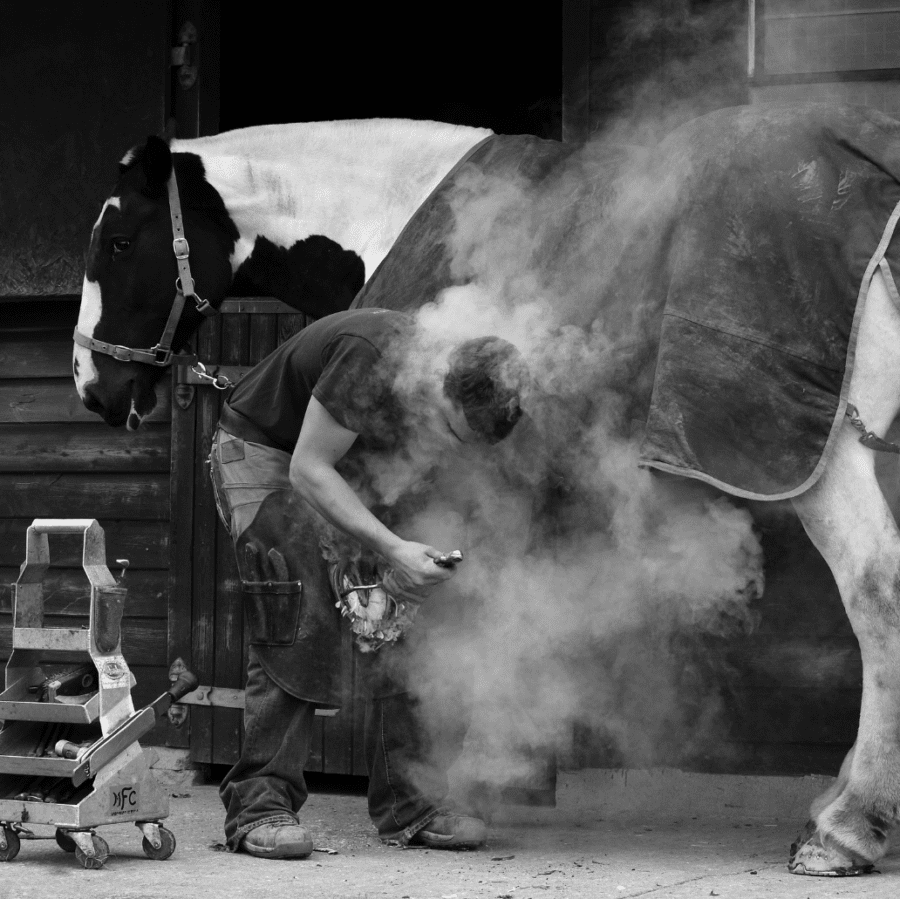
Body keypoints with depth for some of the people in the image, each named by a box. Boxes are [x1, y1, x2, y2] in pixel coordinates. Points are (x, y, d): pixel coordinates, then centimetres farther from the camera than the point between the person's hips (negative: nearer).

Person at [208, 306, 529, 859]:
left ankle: (411, 803, 0)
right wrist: (391, 549, -39)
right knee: (298, 631, -21)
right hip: (266, 456, -6)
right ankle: (261, 804, -15)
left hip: (348, 469, 6)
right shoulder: (369, 357, -36)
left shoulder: (468, 401, -14)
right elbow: (309, 469, -31)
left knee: (411, 624, -6)